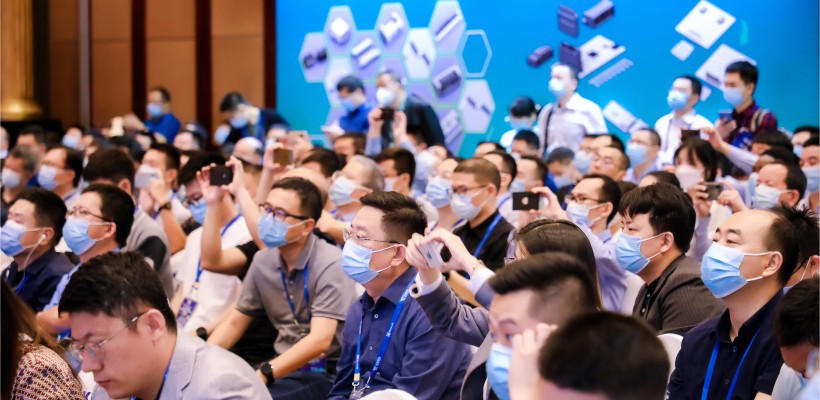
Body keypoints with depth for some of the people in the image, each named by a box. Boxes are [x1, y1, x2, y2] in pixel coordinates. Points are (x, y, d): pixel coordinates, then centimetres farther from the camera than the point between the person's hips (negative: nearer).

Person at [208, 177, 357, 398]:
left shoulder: (329, 264, -16)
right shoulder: (263, 260, 5)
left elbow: (319, 340, -25)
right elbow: (234, 323, 13)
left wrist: (262, 375, -33)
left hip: (325, 372, -6)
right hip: (285, 366, 6)